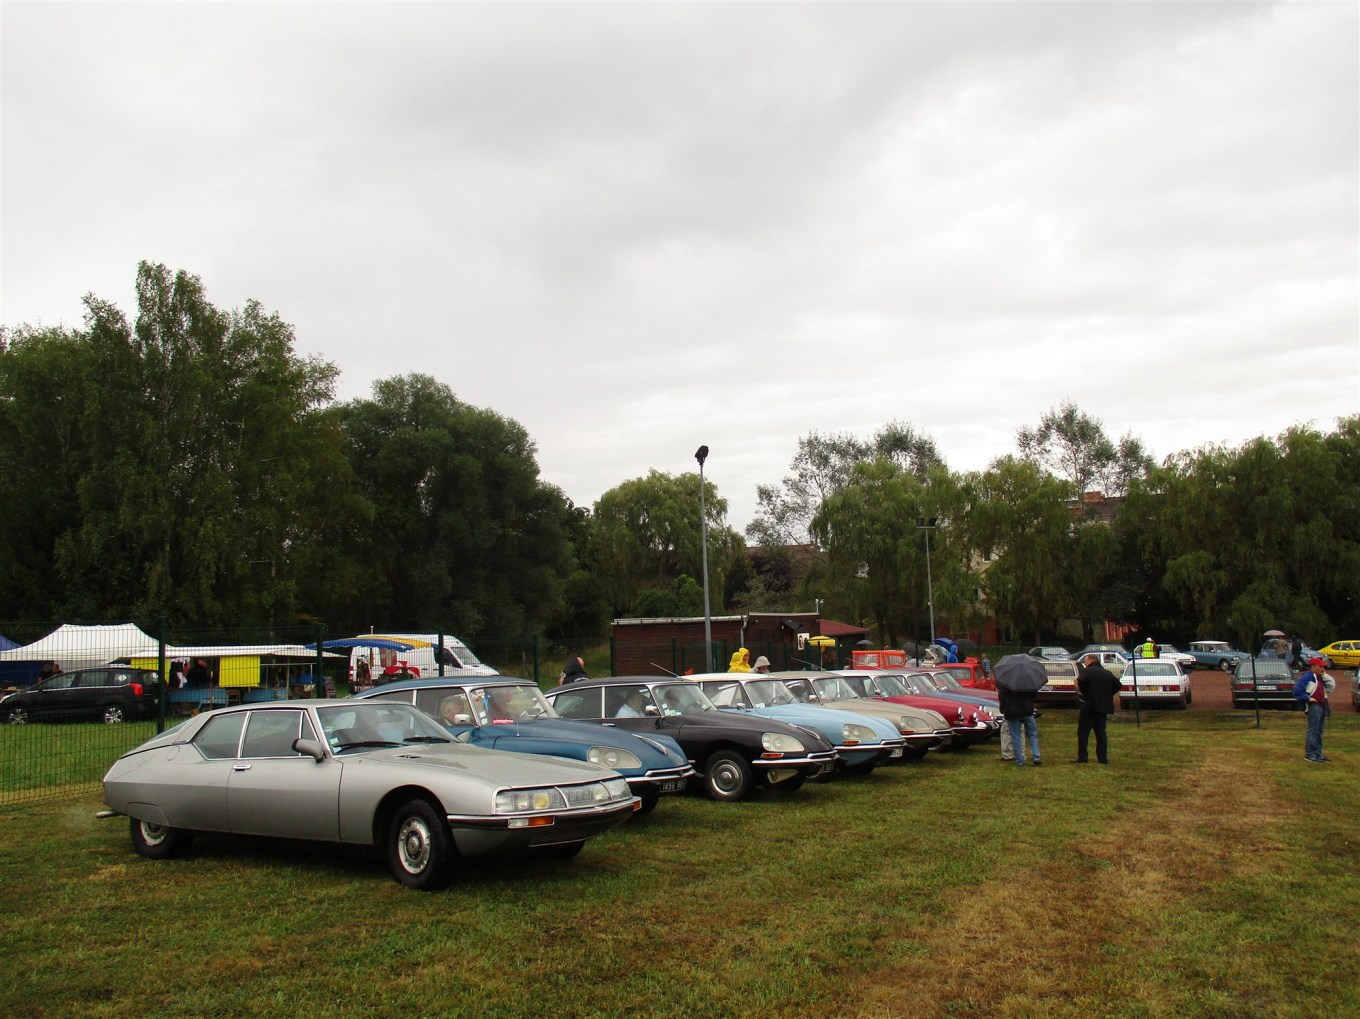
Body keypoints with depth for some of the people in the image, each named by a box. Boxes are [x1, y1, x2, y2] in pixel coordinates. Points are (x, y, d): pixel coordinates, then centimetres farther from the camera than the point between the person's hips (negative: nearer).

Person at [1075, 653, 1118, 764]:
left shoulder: (1087, 671, -8)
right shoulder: (1107, 673, 14)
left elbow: (1081, 680, -26)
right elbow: (1117, 685, 13)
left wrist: (1083, 692, -9)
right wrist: (1106, 694, 13)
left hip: (1090, 706, -6)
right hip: (1103, 707, 7)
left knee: (1083, 732, -2)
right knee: (1101, 733, 12)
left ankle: (1082, 758, -6)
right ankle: (1103, 758, 9)